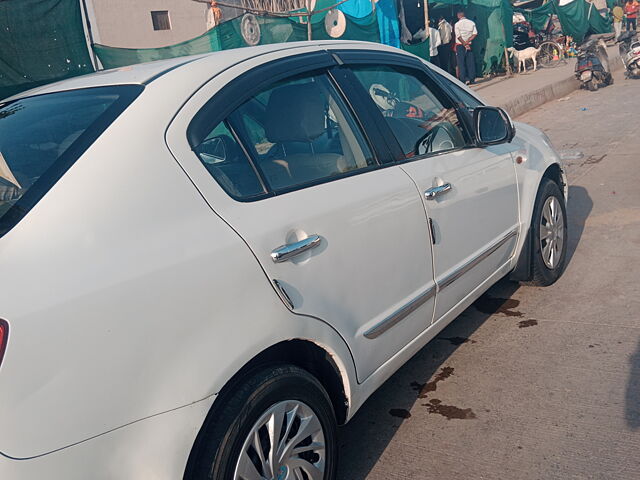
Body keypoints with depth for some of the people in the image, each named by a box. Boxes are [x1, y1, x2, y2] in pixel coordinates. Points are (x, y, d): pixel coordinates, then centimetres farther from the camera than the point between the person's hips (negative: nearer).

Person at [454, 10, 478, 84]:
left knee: (461, 63, -1)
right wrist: (467, 41, -6)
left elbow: (458, 36, -12)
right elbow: (475, 34, -2)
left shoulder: (457, 24, -5)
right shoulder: (471, 23, 6)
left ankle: (464, 79, -6)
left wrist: (464, 44, -9)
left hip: (460, 45, -4)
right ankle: (472, 79, 10)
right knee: (470, 62, 8)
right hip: (469, 45, 4)